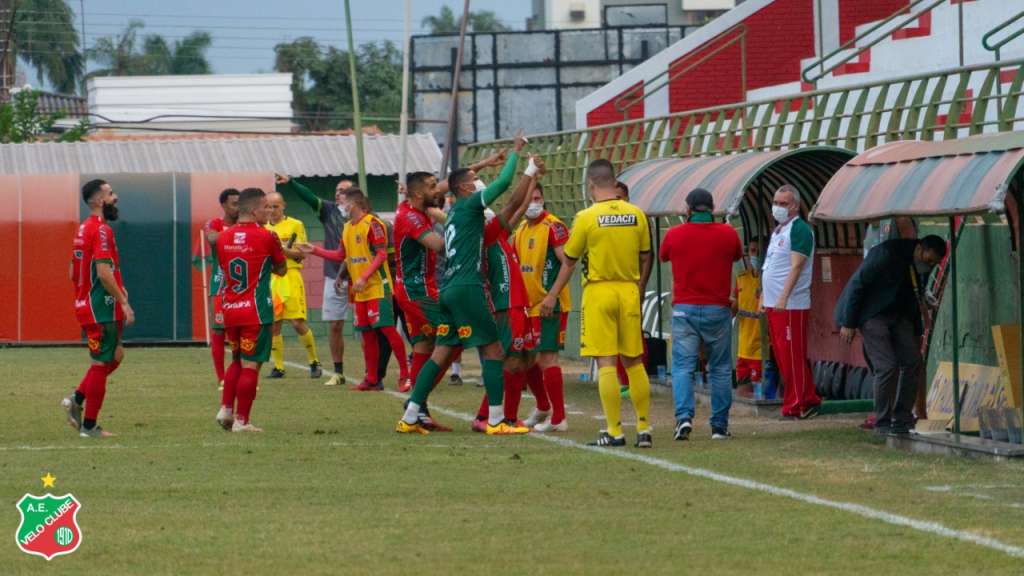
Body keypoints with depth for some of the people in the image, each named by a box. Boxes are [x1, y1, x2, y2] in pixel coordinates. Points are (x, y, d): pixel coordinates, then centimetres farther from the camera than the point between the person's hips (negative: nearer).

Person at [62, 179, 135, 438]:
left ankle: (77, 399, 11)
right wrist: (124, 302, -19)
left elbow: (73, 273, 19)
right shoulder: (101, 230, -16)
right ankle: (89, 426, 3)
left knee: (115, 355, 19)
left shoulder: (83, 229, 14)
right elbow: (104, 273, -24)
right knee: (101, 363, -2)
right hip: (101, 309, -9)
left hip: (86, 306, 9)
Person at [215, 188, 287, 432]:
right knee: (250, 365, -1)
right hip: (256, 311, -6)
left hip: (230, 310, 6)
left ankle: (225, 409, 10)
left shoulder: (223, 237, 6)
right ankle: (241, 420, -1)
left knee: (237, 360, 21)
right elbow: (281, 270, 3)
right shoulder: (266, 237, -10)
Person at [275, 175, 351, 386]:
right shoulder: (329, 210, 5)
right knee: (334, 325, 6)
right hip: (334, 278, 4)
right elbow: (309, 197, -7)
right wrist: (290, 183, -22)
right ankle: (338, 373, 15)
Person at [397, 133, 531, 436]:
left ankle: (409, 418, 4)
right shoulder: (469, 206, -5)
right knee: (493, 350, -4)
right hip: (467, 289, -9)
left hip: (450, 290, 9)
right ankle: (496, 421, -5)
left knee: (442, 352, 8)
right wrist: (515, 151, 6)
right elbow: (503, 183, -9)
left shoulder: (455, 213, 20)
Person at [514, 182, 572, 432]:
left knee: (546, 358, -10)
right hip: (529, 306, 8)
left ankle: (558, 419, -3)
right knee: (527, 359, 14)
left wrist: (552, 295, -24)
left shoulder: (553, 226, -12)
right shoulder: (520, 231, 13)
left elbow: (567, 263, -18)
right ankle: (543, 408, 34)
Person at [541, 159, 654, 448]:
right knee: (634, 362, 12)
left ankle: (615, 431, -6)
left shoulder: (586, 217, -9)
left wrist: (552, 296, 10)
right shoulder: (636, 215, 0)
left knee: (606, 363, -3)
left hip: (599, 292, -4)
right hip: (629, 291, 4)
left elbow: (569, 261, -1)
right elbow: (645, 256, 10)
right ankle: (644, 428, 14)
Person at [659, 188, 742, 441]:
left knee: (683, 366, 0)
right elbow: (738, 255, 17)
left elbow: (663, 257, 17)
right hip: (718, 309, 1)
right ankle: (719, 426, 11)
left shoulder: (674, 234, -3)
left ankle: (684, 416, -21)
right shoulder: (728, 234, -3)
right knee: (720, 369, 11)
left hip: (684, 309, -1)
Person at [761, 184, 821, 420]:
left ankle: (795, 406, -4)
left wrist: (782, 299, -24)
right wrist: (763, 297, 19)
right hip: (773, 304, 9)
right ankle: (809, 401, 17)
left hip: (791, 305, -9)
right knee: (782, 355, 10)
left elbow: (795, 267, -18)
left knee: (792, 357, -7)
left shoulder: (799, 229, -10)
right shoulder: (778, 230, 18)